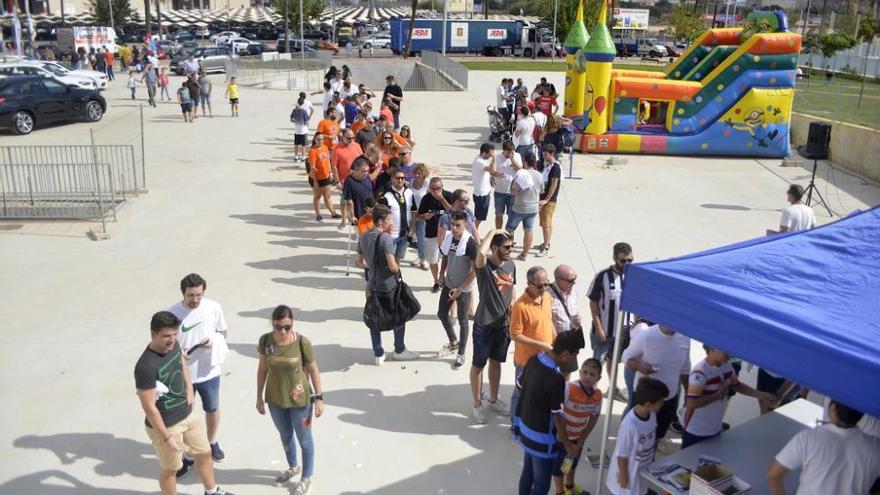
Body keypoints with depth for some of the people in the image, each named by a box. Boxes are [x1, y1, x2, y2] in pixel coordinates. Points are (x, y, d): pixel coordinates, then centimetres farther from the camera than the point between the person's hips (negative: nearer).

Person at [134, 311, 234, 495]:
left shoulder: (173, 345, -8)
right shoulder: (146, 367, -32)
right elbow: (149, 408, -26)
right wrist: (167, 437, -20)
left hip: (188, 414, 8)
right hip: (166, 425, -8)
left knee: (204, 453, 24)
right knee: (170, 469, 14)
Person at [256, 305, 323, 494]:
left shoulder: (302, 342, -22)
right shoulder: (265, 341, -13)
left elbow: (313, 370, -11)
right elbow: (262, 369, 0)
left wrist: (319, 397, -9)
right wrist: (259, 396, 5)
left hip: (300, 400, -3)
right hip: (275, 399, 4)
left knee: (304, 439, 16)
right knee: (285, 436, 26)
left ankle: (307, 476, 38)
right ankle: (293, 467, 52)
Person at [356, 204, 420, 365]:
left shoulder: (363, 237, 0)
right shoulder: (386, 238, -22)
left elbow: (360, 262, 9)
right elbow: (393, 266, -24)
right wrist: (398, 268, -3)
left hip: (372, 285, 6)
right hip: (389, 286, -6)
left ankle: (378, 354, 21)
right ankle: (399, 350, 27)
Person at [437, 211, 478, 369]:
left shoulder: (470, 243, -24)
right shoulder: (448, 237, -7)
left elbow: (476, 270, -21)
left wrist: (460, 289, -20)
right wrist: (442, 273, -1)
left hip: (463, 288, -6)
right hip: (448, 284, 7)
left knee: (462, 321, 8)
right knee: (442, 313, 19)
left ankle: (461, 354, 25)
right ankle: (453, 342, 43)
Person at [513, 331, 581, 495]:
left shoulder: (534, 359, -8)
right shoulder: (556, 379, -31)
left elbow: (519, 386, 8)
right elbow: (558, 417, -21)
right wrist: (567, 443, -7)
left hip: (524, 428, 8)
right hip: (542, 439, -7)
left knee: (527, 473, 25)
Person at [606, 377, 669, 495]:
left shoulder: (652, 414, -14)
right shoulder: (630, 424, -37)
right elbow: (622, 454, -25)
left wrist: (652, 459, 16)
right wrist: (623, 475, -14)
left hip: (644, 467, 7)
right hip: (630, 470, -6)